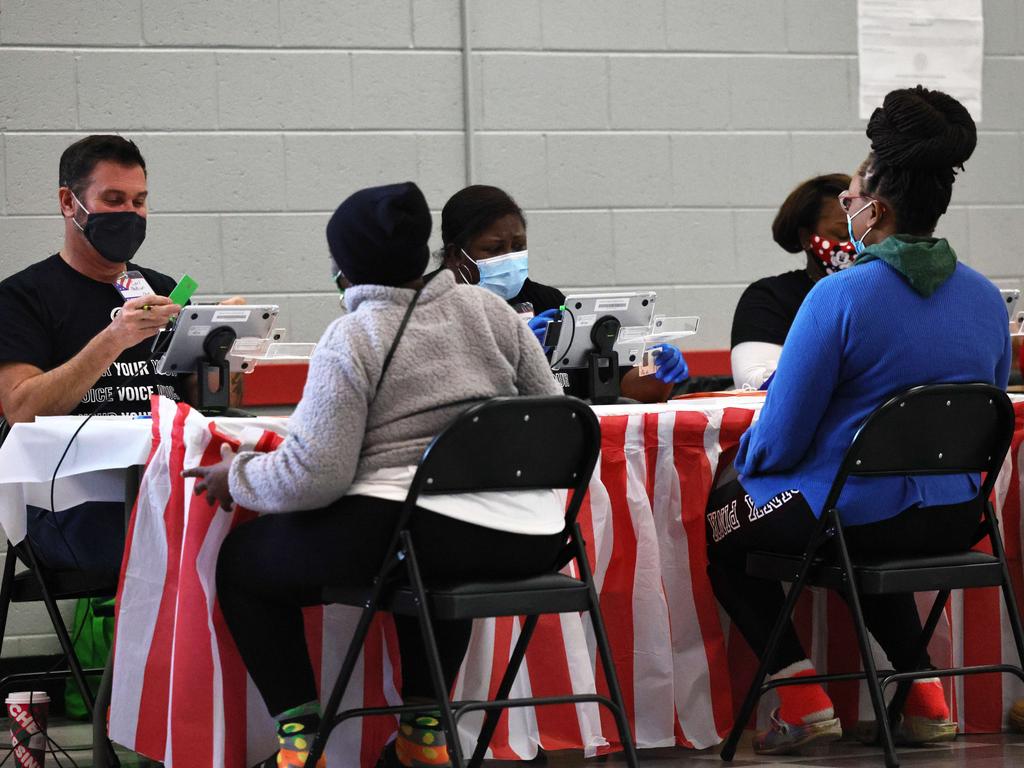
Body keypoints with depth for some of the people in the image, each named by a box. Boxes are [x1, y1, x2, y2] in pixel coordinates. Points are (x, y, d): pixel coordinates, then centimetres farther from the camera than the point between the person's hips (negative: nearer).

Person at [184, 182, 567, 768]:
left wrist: (235, 478, 7)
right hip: (531, 542, 6)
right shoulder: (489, 309, 10)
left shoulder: (352, 341, -6)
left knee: (241, 563, 14)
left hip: (417, 535, -6)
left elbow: (314, 475, -11)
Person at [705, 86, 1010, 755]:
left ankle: (802, 696, 10)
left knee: (720, 516, 22)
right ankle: (924, 691, 24)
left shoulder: (839, 298, -19)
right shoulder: (986, 298, 0)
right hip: (954, 521, 6)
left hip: (852, 519, -6)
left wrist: (742, 462, 8)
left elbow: (778, 441, -14)